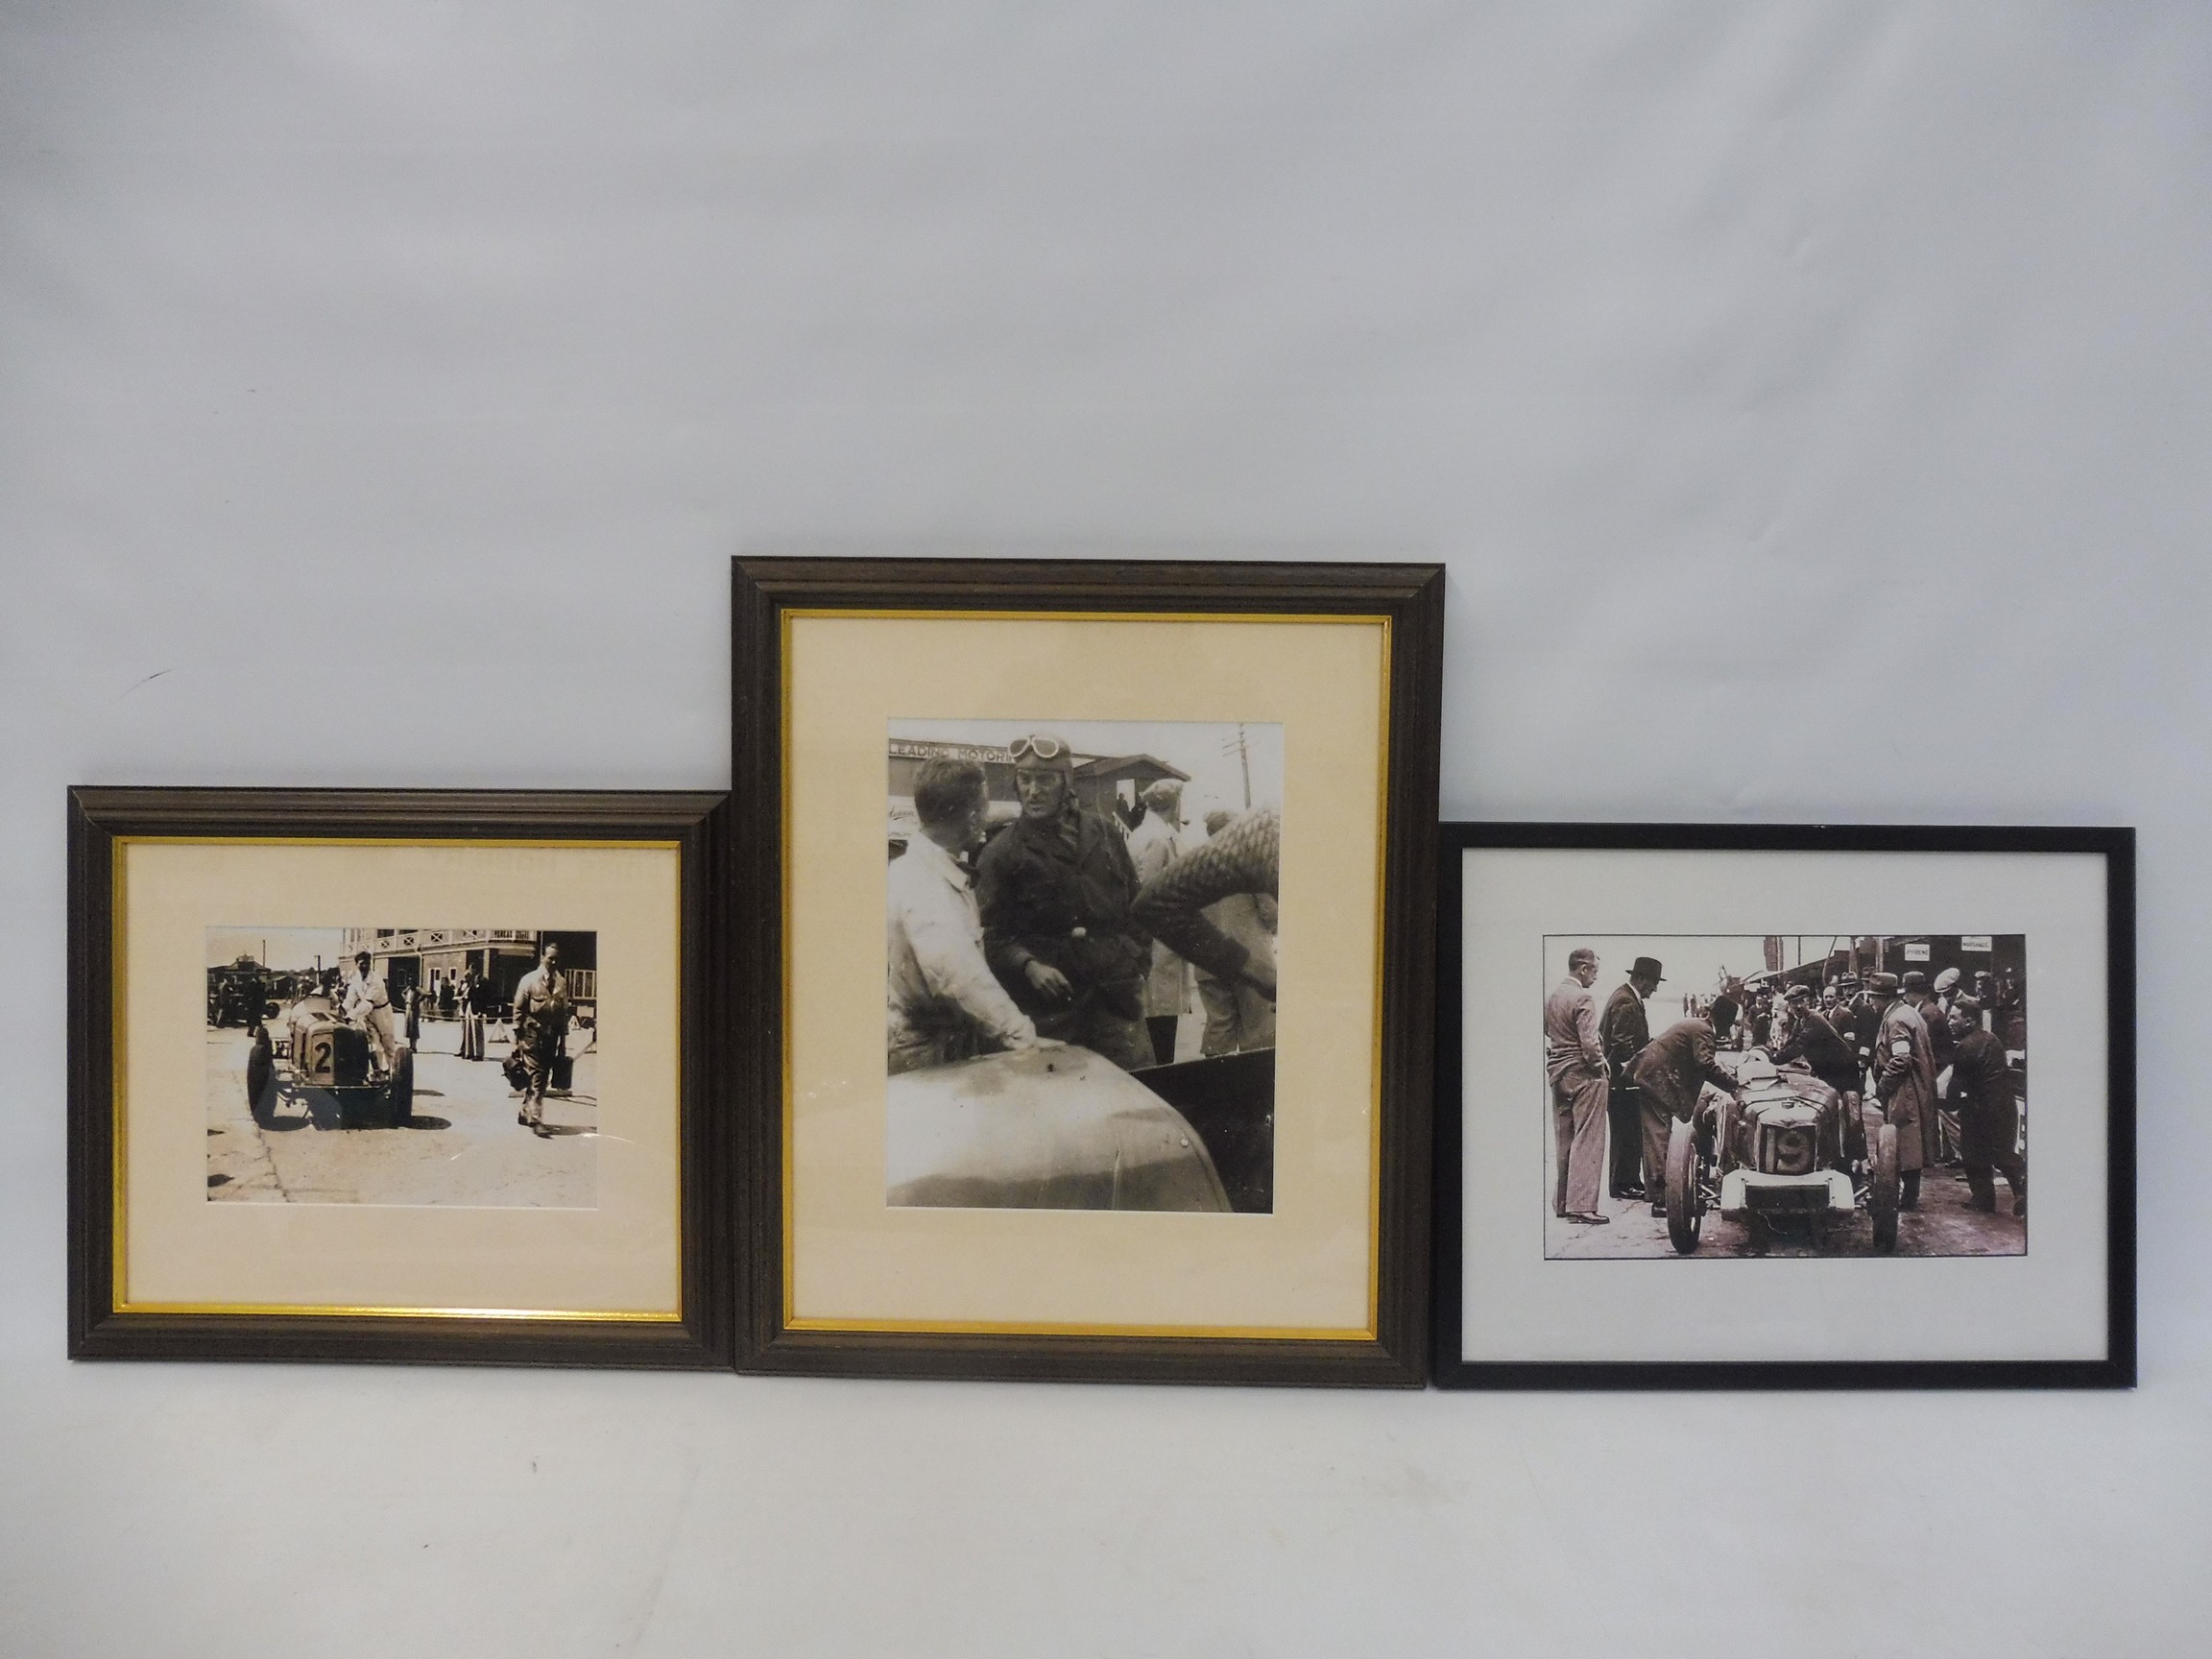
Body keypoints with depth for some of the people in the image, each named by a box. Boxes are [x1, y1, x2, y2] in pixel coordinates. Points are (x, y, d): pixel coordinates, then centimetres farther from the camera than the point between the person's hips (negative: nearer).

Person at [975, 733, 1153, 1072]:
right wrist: (1028, 966, -20)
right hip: (1051, 1005, -3)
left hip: (1116, 994, 3)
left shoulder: (1103, 834, 11)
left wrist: (1139, 965, 11)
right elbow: (993, 933, -3)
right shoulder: (1001, 854, 0)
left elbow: (1134, 903, 18)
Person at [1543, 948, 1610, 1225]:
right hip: (1583, 1075, -8)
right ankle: (1581, 1205, -5)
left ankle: (1561, 1203, 21)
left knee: (1564, 1140, 15)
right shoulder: (1583, 999, -16)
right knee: (1586, 1141, -4)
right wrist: (1600, 1065, -6)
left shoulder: (1551, 996, 9)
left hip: (1557, 1073, 8)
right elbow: (1590, 1043, -20)